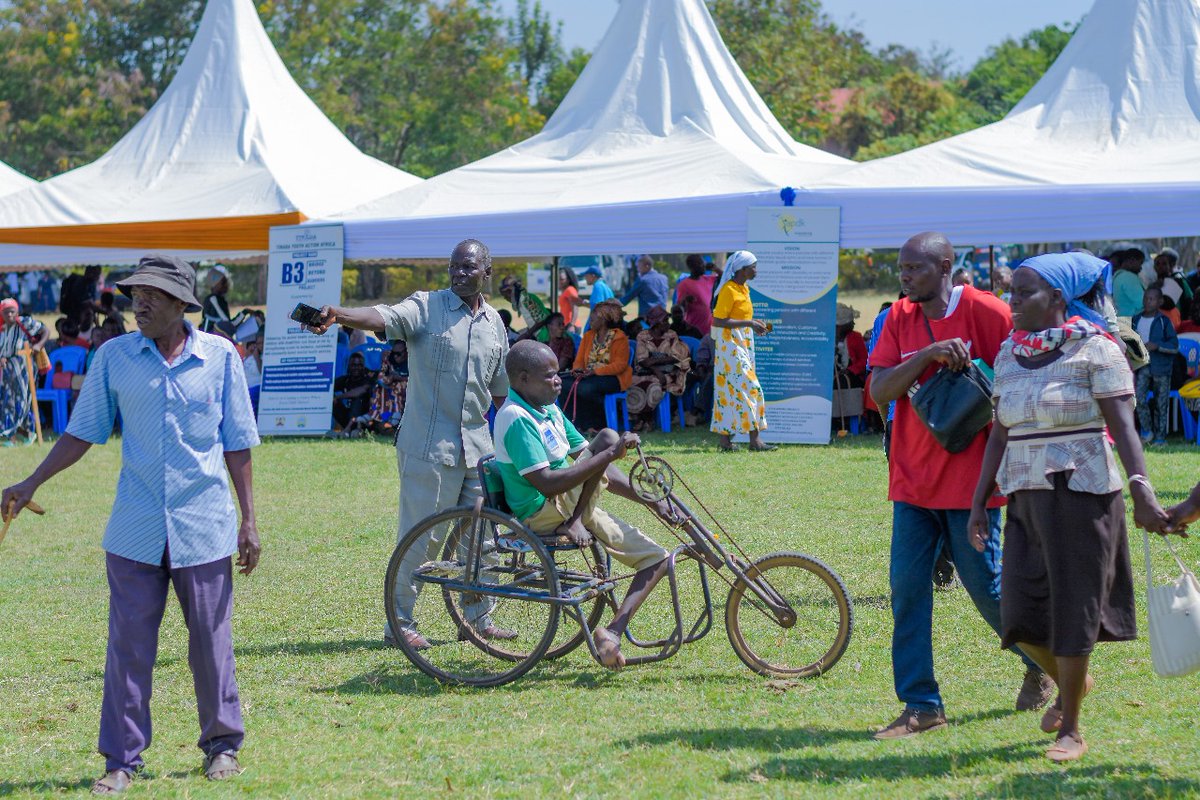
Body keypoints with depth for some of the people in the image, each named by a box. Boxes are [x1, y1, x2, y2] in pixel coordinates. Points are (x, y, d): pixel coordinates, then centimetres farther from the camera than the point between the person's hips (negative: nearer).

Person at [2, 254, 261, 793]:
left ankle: (222, 745, 23)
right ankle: (122, 760, 9)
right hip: (134, 531, 1)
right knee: (128, 645, 1)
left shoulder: (220, 357, 1)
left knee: (211, 642, 7)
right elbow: (83, 431, 9)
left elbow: (237, 443, 5)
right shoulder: (114, 357, 3)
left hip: (204, 527, -1)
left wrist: (249, 520, 4)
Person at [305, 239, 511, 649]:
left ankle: (479, 618, 24)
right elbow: (383, 318, -26)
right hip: (429, 446, -6)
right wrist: (338, 316, -45)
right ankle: (398, 622, 6)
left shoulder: (494, 324, 11)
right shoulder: (426, 307, -6)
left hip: (478, 445, 6)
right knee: (420, 535, -4)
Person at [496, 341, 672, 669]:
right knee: (607, 438, -23)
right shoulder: (517, 419, -17)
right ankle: (574, 525, -20)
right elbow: (547, 483, -27)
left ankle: (613, 631, -5)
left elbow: (597, 472, 16)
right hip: (544, 514, -9)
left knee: (656, 558, 3)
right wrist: (609, 454, -28)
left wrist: (653, 502, 8)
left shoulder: (550, 411, 13)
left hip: (574, 505, 9)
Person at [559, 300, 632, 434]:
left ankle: (598, 424, -16)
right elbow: (579, 359, 15)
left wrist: (595, 371, -21)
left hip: (612, 377, -6)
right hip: (588, 375, 6)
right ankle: (576, 423, -16)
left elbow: (620, 365, -13)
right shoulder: (589, 335, 15)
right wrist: (577, 369, -10)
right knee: (565, 384, -21)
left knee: (587, 388, -36)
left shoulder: (619, 337, -5)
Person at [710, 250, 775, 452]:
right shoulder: (728, 290, -15)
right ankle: (755, 439, -12)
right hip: (730, 345, -9)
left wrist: (754, 323, 7)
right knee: (747, 388, -11)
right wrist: (748, 323, -21)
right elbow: (718, 320, -20)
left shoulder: (744, 289, 14)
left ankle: (725, 438, 9)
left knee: (730, 390, 8)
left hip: (743, 345, 9)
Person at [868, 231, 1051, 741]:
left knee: (986, 585, 3)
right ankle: (920, 705, 5)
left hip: (969, 478, -5)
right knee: (906, 588, -1)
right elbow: (879, 391, -5)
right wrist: (929, 354, -18)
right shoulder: (900, 318, 5)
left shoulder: (985, 312, -10)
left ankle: (1041, 662, 30)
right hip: (912, 479, 5)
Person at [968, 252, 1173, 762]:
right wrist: (979, 502, 10)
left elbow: (1122, 427, -14)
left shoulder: (1095, 348, -7)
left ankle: (1071, 731, 11)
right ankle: (1069, 682, 34)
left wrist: (1142, 492, -24)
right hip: (1025, 496, 6)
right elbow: (999, 435, 13)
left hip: (1081, 495, -6)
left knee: (1072, 609, -1)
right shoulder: (1009, 354, 10)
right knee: (1021, 614, 3)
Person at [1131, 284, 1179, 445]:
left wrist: (1157, 346, -18)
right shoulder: (1136, 320, 8)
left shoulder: (1164, 321, -3)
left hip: (1161, 367, -2)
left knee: (1161, 403, 2)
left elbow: (1175, 346, -5)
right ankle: (1147, 431, 3)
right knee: (1139, 397, -14)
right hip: (1143, 365, 2)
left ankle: (1160, 436, 11)